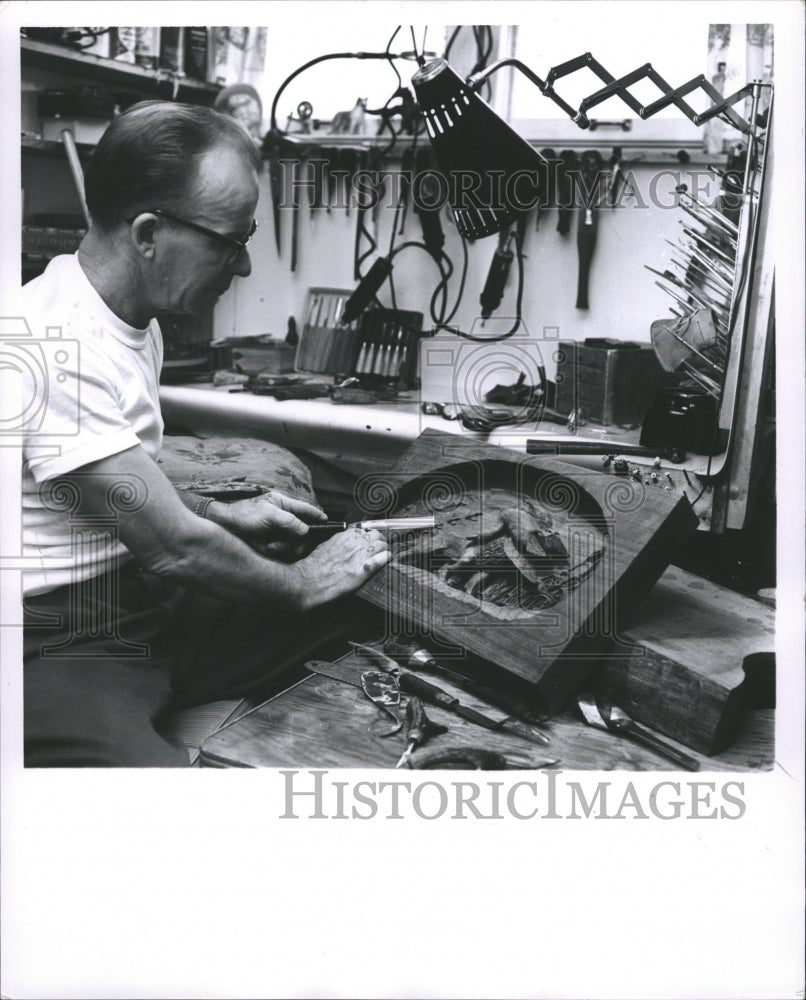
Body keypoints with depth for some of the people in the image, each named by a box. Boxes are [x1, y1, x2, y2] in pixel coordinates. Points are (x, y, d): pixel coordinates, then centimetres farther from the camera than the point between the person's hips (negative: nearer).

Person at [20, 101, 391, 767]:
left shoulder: (135, 320, 10)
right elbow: (175, 549, -20)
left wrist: (221, 516, 8)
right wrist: (301, 584, -4)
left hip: (142, 606, 10)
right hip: (58, 653, -9)